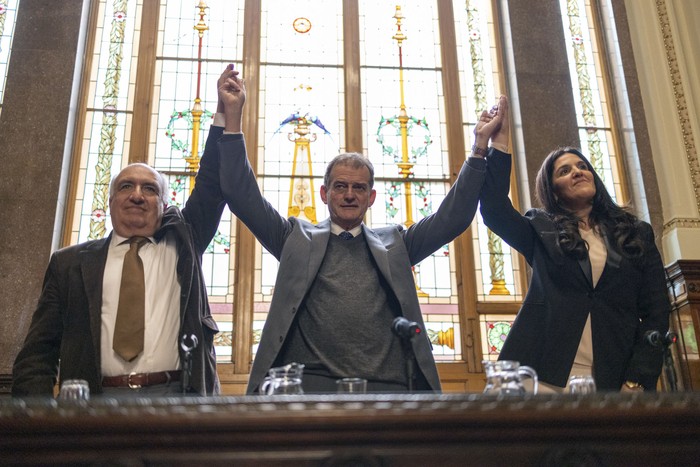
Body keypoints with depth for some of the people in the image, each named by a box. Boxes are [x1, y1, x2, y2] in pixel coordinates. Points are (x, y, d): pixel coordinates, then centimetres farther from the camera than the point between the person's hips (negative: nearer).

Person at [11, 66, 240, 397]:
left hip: (176, 399, 1)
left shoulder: (182, 242, 17)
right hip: (97, 402, -1)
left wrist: (226, 116, 1)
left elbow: (212, 186, 9)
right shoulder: (71, 263, 14)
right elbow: (37, 355, 11)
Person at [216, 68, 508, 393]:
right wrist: (233, 116, 1)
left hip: (388, 389, 2)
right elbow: (244, 198, 7)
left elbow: (454, 217, 13)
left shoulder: (394, 244, 17)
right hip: (311, 386, -1)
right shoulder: (297, 239, 14)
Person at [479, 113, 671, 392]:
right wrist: (500, 145, -11)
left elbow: (656, 311, 6)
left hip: (615, 381, 1)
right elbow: (495, 210, -8)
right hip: (547, 378, -1)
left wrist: (638, 380, -4)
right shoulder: (542, 231, 11)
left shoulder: (638, 234, 13)